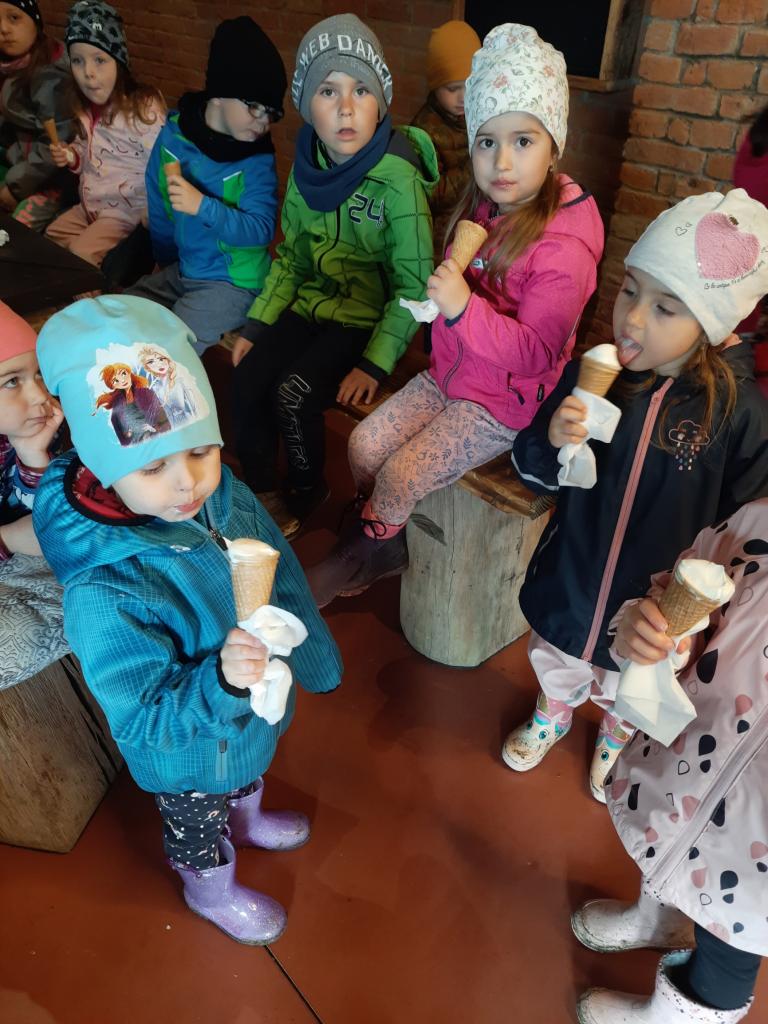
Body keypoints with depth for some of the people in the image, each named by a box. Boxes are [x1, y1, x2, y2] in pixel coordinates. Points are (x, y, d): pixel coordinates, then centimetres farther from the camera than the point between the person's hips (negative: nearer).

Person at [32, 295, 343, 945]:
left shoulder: (225, 494, -24)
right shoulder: (102, 597, -42)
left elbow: (284, 578, -5)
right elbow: (145, 720, -32)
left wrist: (310, 653, 5)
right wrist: (220, 679, -50)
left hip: (254, 706, 5)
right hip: (190, 755, -5)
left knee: (249, 778, 37)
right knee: (197, 819, 29)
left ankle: (247, 819, 72)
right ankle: (211, 888, 63)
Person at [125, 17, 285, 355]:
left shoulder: (258, 159, -14)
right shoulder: (174, 132, -3)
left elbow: (261, 229, -21)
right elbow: (158, 205, 9)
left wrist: (203, 206, -33)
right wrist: (166, 261, 18)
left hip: (233, 283, -6)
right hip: (182, 269, 6)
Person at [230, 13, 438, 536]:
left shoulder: (398, 181, -18)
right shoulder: (308, 168, 0)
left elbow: (414, 284, -15)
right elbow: (291, 256, 11)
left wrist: (374, 364, -19)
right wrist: (257, 324, 2)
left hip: (369, 317, -5)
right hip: (312, 303, 5)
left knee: (292, 394, -24)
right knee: (247, 381, -17)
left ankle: (306, 493, 5)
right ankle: (259, 494, 5)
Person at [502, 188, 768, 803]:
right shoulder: (591, 376, -17)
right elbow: (536, 473, -7)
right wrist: (552, 441, -28)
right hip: (567, 587, 1)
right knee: (554, 667, 31)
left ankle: (617, 737, 65)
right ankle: (553, 714, 66)